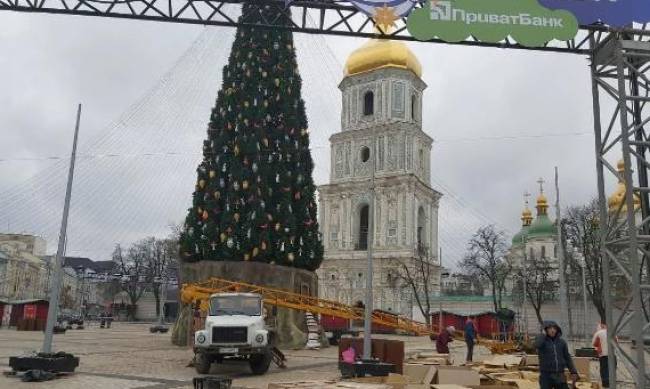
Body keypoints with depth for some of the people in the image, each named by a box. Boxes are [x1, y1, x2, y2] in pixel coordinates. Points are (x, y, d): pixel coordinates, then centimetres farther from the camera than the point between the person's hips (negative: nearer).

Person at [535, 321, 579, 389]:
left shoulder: (561, 342, 7)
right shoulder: (542, 340, -3)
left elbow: (567, 358, 12)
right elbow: (537, 345, -28)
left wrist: (573, 372, 5)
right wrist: (543, 333, -14)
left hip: (560, 376, 3)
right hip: (546, 375, -3)